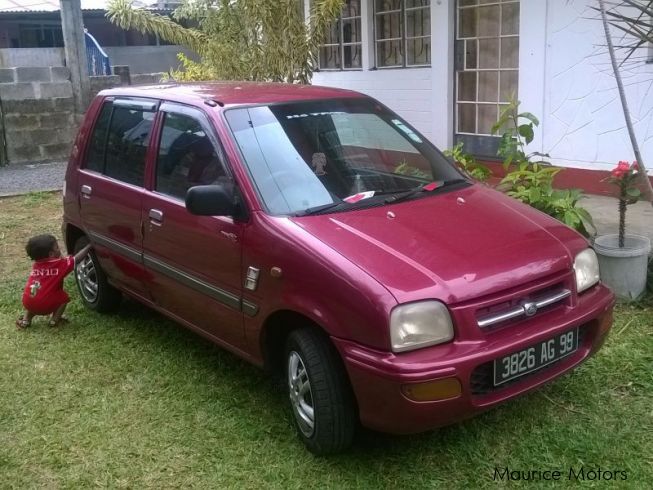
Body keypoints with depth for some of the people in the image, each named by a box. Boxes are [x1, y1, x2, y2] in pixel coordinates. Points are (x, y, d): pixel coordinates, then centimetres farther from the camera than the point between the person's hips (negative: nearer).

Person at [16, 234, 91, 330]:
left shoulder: (36, 264, 13)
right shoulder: (59, 264, -4)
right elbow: (77, 258, 1)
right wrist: (89, 246, 9)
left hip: (27, 303, 5)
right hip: (45, 305, -5)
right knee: (63, 297, 19)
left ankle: (26, 319, 24)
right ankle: (55, 320, 13)